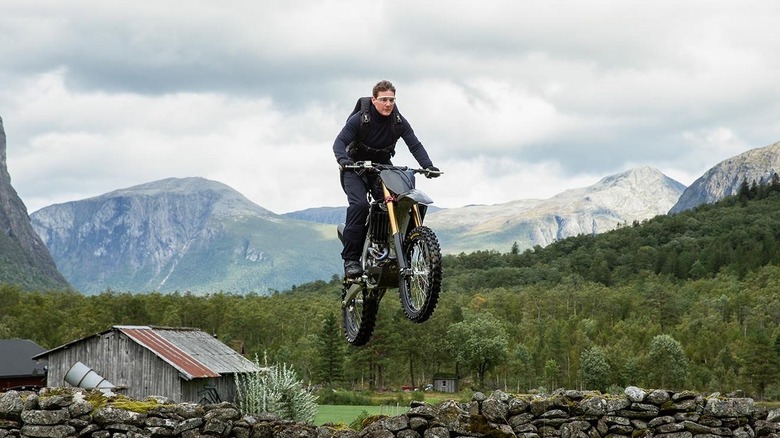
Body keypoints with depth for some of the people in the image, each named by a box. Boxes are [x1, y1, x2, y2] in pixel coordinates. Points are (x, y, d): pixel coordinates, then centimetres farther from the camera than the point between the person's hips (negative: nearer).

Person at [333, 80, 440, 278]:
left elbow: (414, 145, -9)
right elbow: (340, 141, -23)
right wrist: (343, 159, -45)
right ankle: (351, 258, -30)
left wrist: (428, 165, -27)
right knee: (360, 204, -29)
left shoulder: (398, 121, -5)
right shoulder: (360, 119, -16)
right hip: (355, 169, -5)